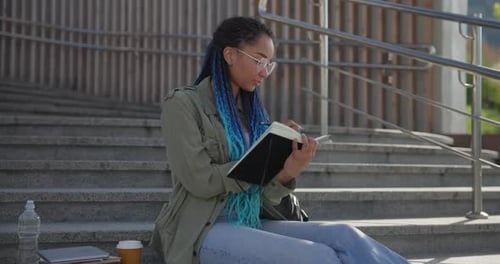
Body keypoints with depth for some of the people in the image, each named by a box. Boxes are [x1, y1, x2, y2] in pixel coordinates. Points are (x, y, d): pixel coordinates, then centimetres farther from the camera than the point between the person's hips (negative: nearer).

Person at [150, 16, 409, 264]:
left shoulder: (251, 111, 13)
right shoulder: (181, 103, -3)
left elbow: (264, 195, 7)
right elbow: (199, 180, -14)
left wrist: (287, 173, -15)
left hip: (251, 226, 6)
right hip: (202, 231, -6)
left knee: (344, 236, -20)